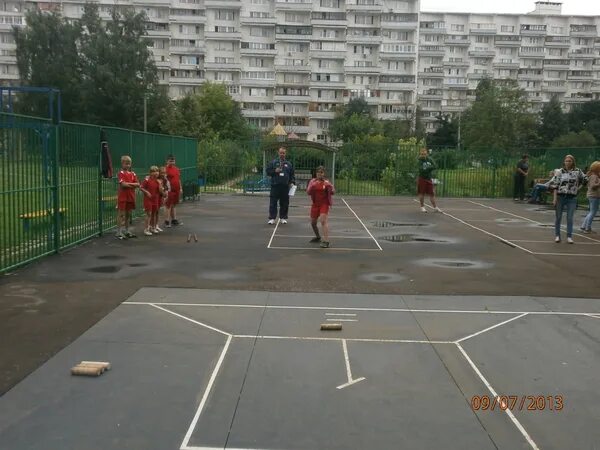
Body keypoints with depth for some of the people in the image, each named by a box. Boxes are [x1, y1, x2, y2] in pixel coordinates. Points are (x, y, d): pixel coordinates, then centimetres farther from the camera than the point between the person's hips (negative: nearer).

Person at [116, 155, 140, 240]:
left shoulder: (133, 173, 11)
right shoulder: (121, 173, -6)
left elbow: (138, 184, 1)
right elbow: (123, 184, -19)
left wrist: (129, 183, -13)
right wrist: (133, 185, -8)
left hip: (131, 197, 6)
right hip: (122, 197, -6)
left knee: (128, 214, 13)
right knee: (121, 214, -4)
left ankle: (126, 231, 24)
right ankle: (119, 233, -1)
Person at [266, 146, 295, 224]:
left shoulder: (288, 164, 13)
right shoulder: (273, 162, 7)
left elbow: (292, 174, 15)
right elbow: (268, 171, 5)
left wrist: (292, 182, 1)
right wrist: (275, 171, -11)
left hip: (285, 186, 2)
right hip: (275, 186, -2)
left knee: (284, 203, 5)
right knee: (273, 203, -4)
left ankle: (283, 218, 15)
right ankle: (272, 218, 0)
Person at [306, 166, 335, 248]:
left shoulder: (327, 182, -4)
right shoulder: (312, 181, 3)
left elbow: (333, 192, -13)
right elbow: (308, 192, -6)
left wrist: (329, 186, -32)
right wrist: (312, 186, -25)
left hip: (324, 204, -4)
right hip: (315, 204, 4)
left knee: (323, 220, -21)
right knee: (313, 222, 12)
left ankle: (326, 241, -23)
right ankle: (318, 237, 38)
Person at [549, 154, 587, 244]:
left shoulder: (577, 172, 1)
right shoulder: (559, 172, -2)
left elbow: (584, 179, 15)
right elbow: (554, 184, -3)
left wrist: (578, 188, 6)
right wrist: (555, 198, -8)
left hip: (572, 198, 0)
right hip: (561, 196, 0)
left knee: (570, 218, 0)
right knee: (558, 217, 7)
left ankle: (569, 236, 7)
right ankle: (557, 235, 16)